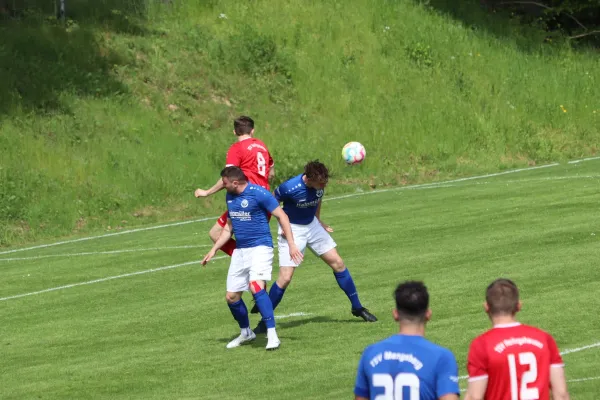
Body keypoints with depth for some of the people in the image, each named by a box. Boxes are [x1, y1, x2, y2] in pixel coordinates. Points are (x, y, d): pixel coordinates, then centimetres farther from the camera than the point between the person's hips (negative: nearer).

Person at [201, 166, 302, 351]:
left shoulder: (258, 193, -14)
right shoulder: (230, 196, 10)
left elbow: (282, 216, -11)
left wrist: (291, 244, -17)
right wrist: (214, 250, 18)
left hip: (260, 247, -8)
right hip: (240, 251, 8)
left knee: (256, 286, -28)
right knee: (231, 296, 7)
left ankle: (272, 334, -26)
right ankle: (246, 332, 31)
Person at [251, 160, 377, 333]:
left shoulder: (320, 184, -15)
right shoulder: (290, 188, -32)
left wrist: (318, 221, 10)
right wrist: (284, 226, -14)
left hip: (312, 225, 6)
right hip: (292, 229, -6)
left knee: (338, 263, 5)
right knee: (285, 277, -13)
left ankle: (357, 307, 20)